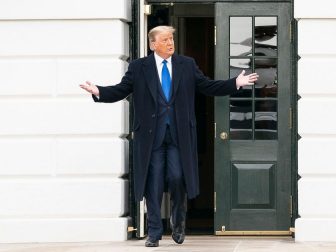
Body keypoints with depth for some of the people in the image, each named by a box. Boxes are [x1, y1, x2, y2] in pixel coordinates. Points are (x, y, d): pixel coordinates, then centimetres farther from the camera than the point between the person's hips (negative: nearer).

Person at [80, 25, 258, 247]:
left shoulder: (187, 65, 10)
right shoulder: (139, 67, 5)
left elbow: (208, 86, 10)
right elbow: (120, 91, 3)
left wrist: (236, 84, 0)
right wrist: (98, 92, -14)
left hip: (179, 135, 1)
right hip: (152, 135, -1)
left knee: (177, 177, -8)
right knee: (154, 184, 1)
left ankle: (178, 222, 19)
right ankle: (154, 233, 9)